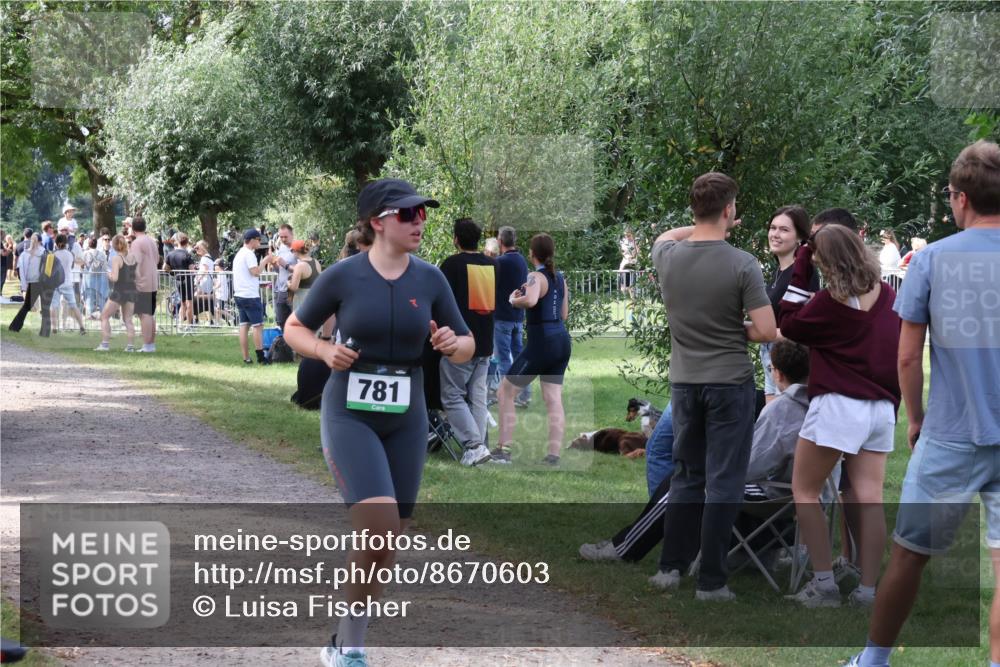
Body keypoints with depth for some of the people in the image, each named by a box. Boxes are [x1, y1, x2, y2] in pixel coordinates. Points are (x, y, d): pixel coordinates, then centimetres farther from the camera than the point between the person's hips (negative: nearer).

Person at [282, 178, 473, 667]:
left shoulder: (429, 279, 2)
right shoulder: (342, 276, -7)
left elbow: (467, 346, 9)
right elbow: (294, 329, 5)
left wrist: (453, 344, -14)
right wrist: (325, 351, -14)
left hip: (405, 420, 4)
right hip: (348, 417, -4)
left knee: (387, 541, 6)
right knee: (379, 522, -21)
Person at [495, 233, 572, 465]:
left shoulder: (536, 277, -13)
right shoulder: (560, 278, 12)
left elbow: (530, 300, -36)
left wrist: (513, 299, -14)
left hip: (541, 343, -8)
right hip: (562, 340, 8)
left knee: (505, 392, 5)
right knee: (554, 400, 6)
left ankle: (504, 448, 3)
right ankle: (554, 454, 0)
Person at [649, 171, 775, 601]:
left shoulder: (667, 256, -3)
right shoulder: (742, 265, -15)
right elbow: (767, 331, -15)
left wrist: (708, 227, 28)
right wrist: (736, 332, 4)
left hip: (684, 381, 5)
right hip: (730, 383, -4)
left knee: (687, 477, 18)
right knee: (723, 484, 1)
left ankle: (671, 566, 19)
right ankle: (711, 580, 1)